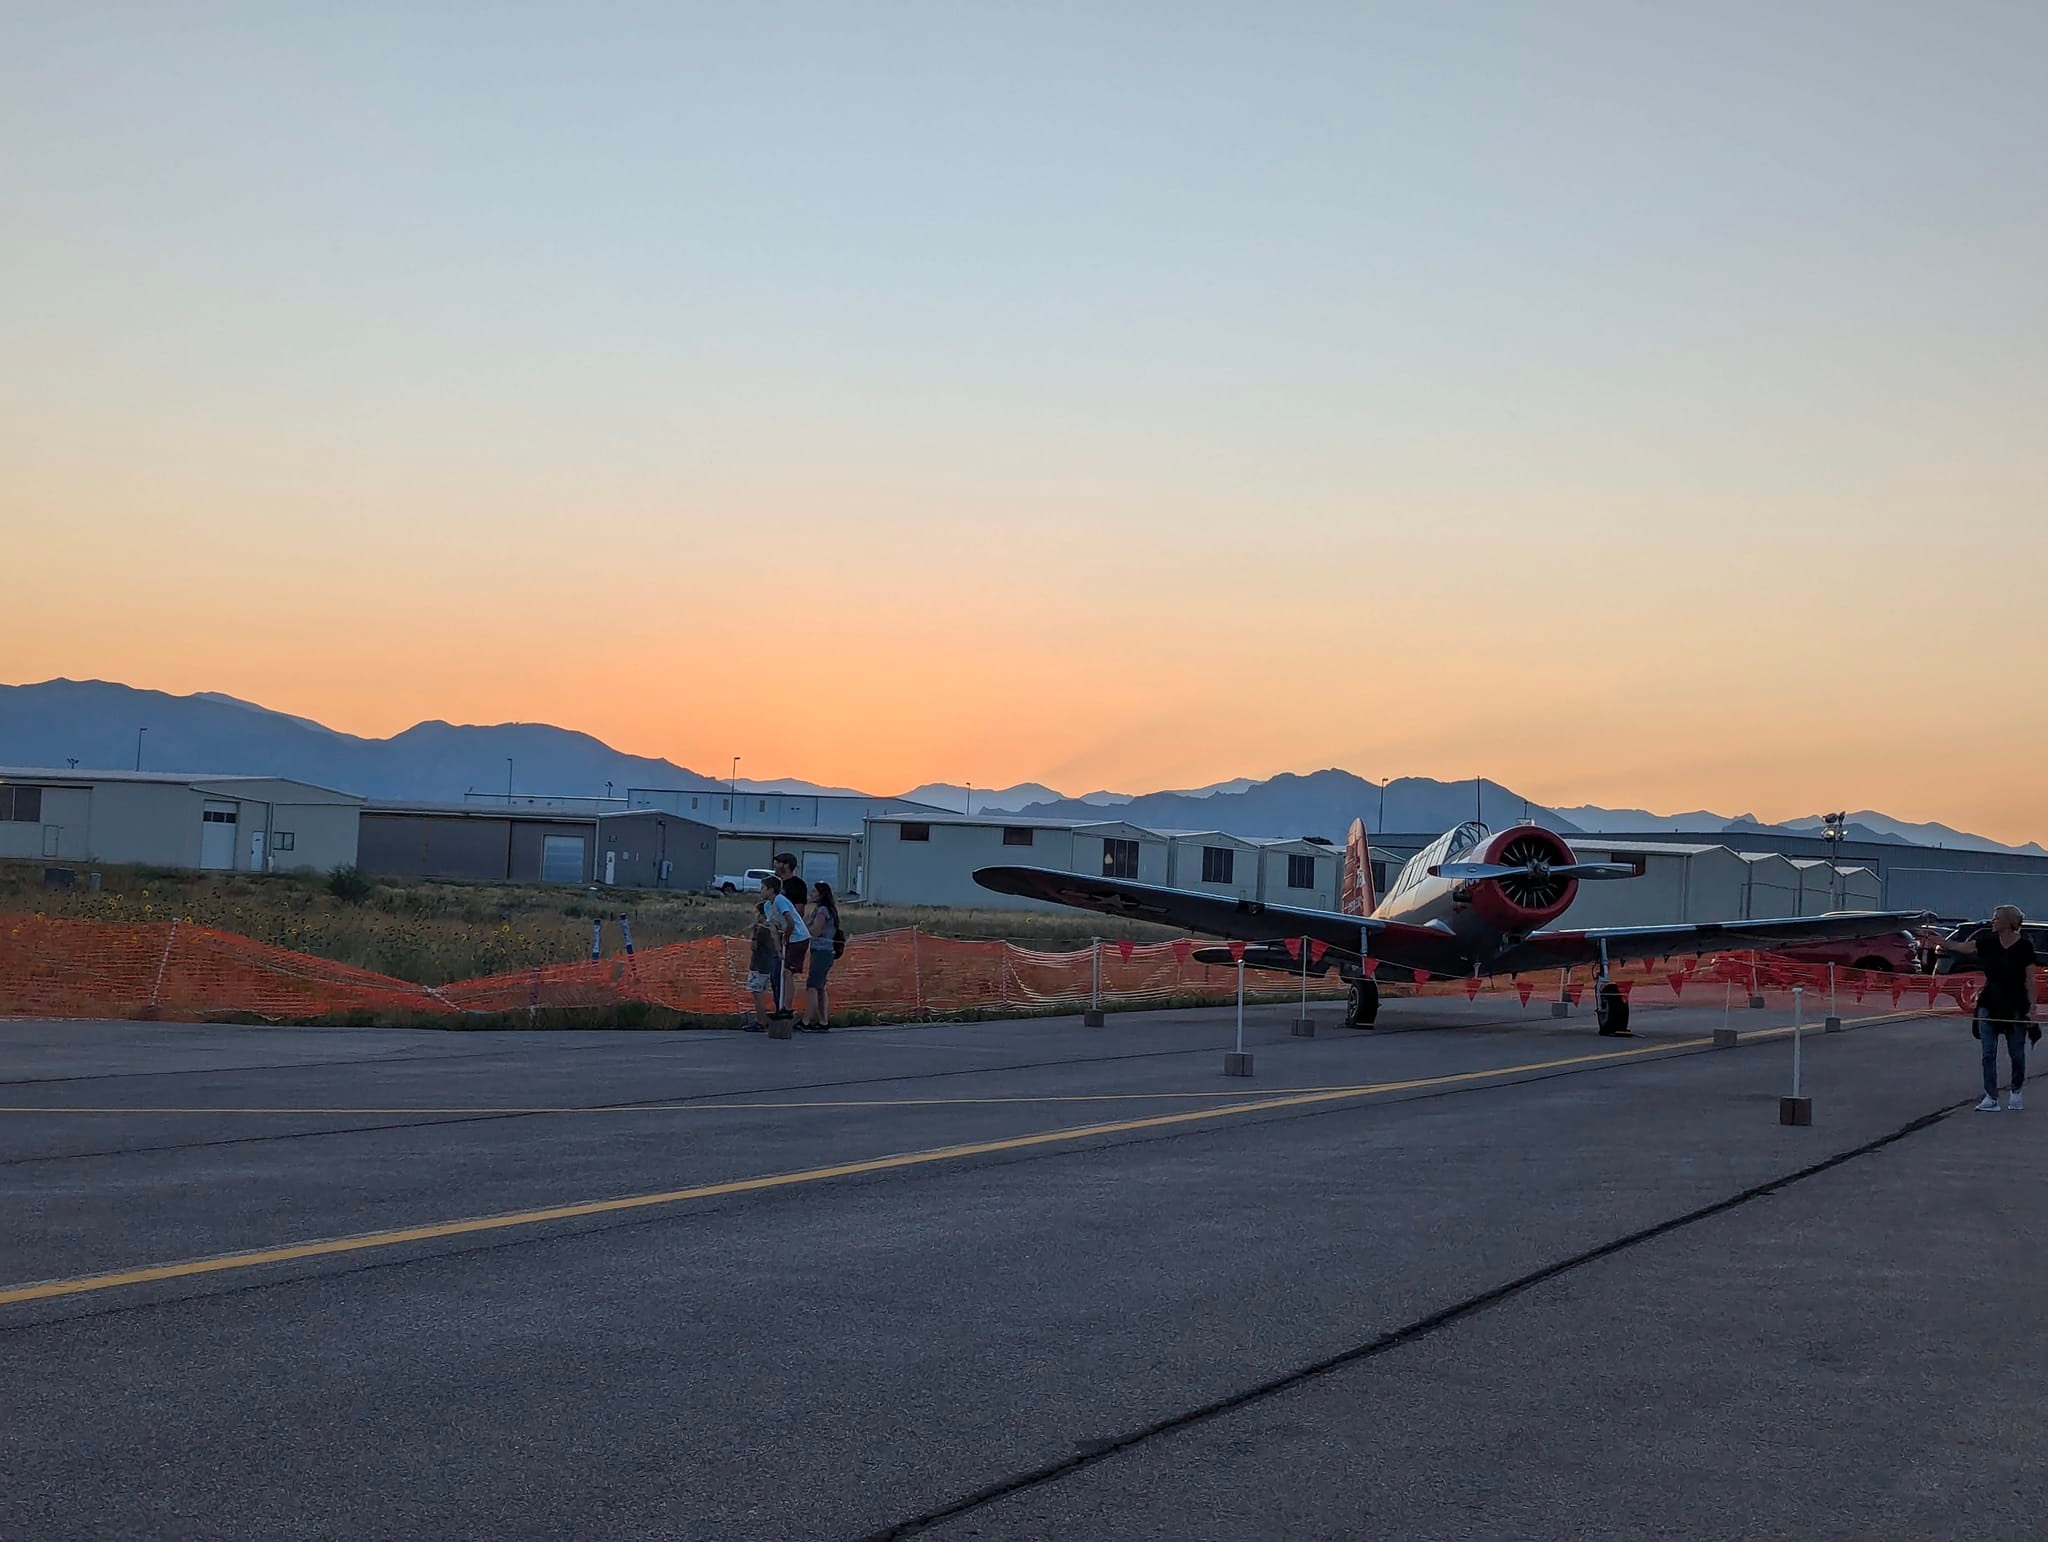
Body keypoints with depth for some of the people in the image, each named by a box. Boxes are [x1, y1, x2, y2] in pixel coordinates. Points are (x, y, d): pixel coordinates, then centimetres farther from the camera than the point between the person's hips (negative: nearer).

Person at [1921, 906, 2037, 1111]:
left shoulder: (2024, 947, -8)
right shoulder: (1989, 942, 2)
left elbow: (2030, 980, -7)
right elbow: (1961, 947, 7)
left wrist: (2032, 1007, -12)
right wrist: (1939, 941, 1)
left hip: (2015, 1006, -4)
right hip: (1989, 1004, 4)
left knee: (2016, 1054, 6)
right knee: (1988, 1054, 0)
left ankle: (2015, 1093, 27)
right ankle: (1991, 1098, 3)